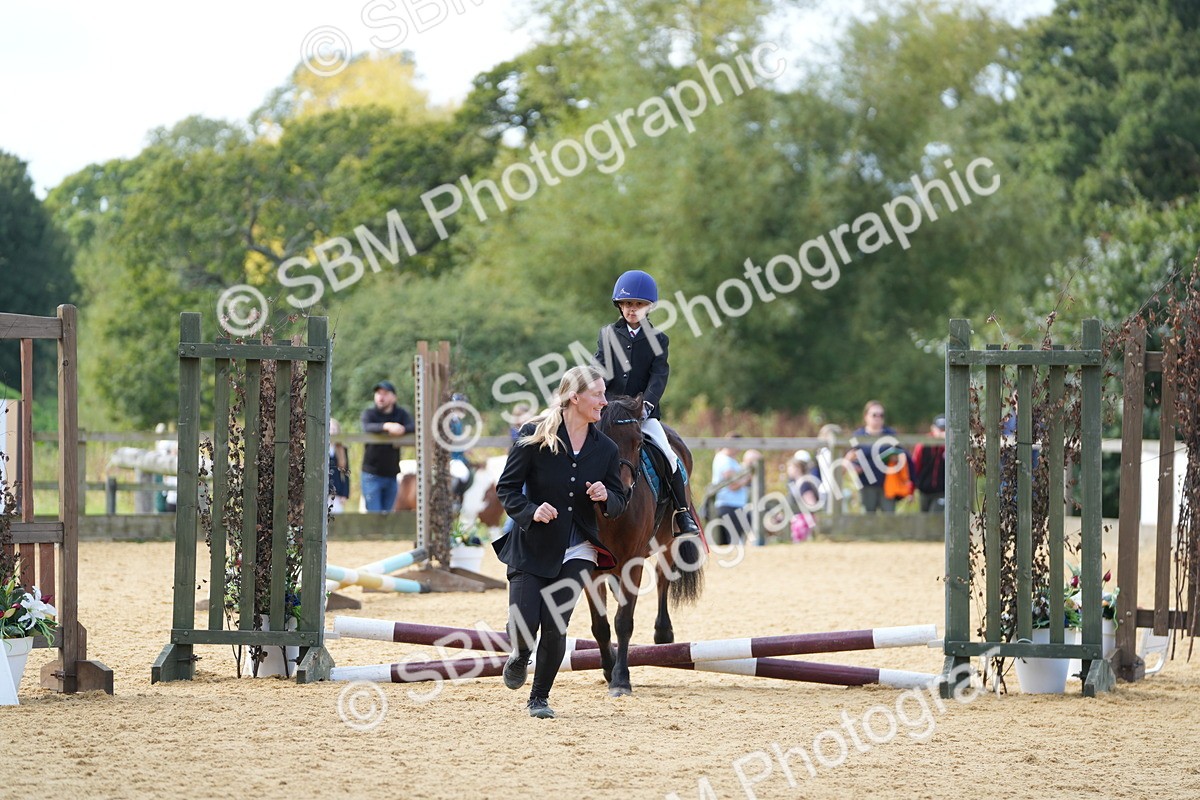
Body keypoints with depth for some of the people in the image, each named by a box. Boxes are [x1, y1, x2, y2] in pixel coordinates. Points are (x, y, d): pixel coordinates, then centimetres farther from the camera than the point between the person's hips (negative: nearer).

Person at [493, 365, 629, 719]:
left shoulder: (605, 448, 1)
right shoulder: (534, 436, -9)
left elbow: (619, 502, 9)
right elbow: (507, 487, -5)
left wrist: (605, 497, -14)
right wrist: (530, 511, -23)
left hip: (576, 551, 2)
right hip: (532, 546, -2)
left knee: (555, 628, -6)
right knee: (522, 626, -8)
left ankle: (540, 697, 15)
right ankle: (520, 657, 30)